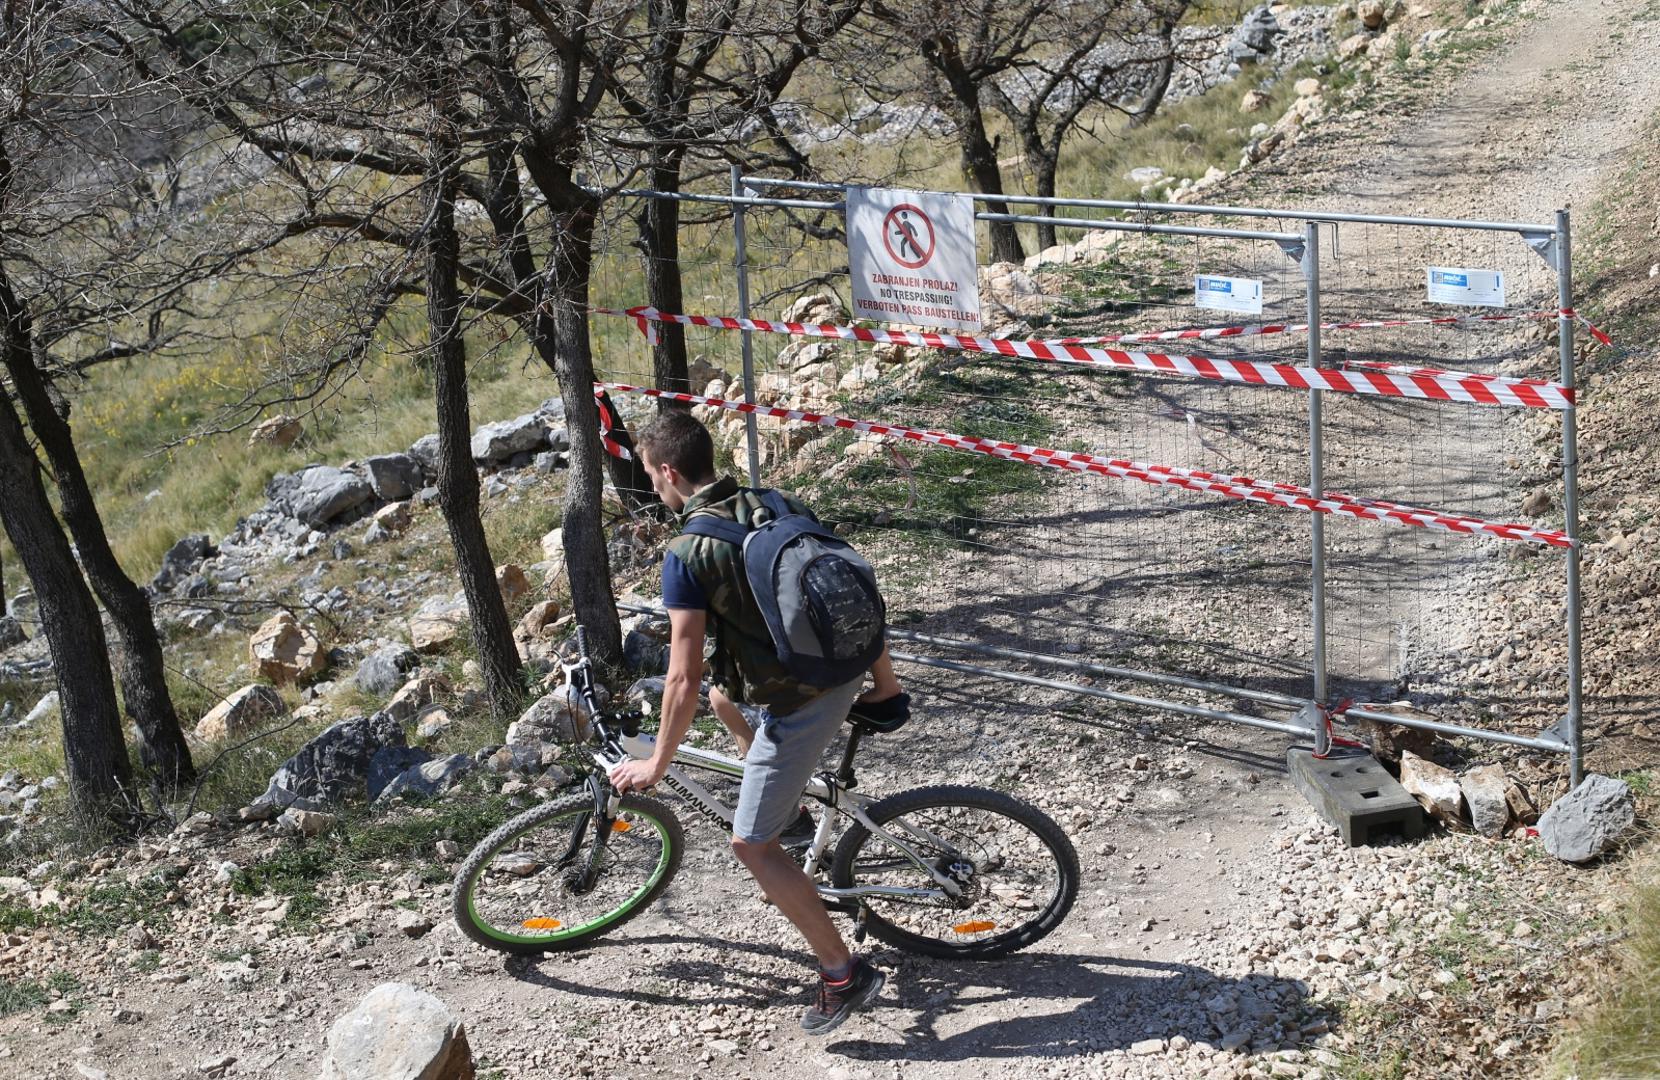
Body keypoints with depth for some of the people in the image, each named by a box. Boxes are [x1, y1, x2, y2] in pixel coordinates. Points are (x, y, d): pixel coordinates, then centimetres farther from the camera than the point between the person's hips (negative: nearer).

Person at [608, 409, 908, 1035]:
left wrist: (657, 765, -3)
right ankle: (789, 811, 37)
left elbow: (683, 681, -17)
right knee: (723, 692, 33)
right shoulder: (782, 506, 5)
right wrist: (886, 684, 20)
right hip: (845, 677, 8)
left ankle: (844, 974, 6)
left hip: (798, 707, -8)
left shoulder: (687, 555, -16)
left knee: (751, 846, 6)